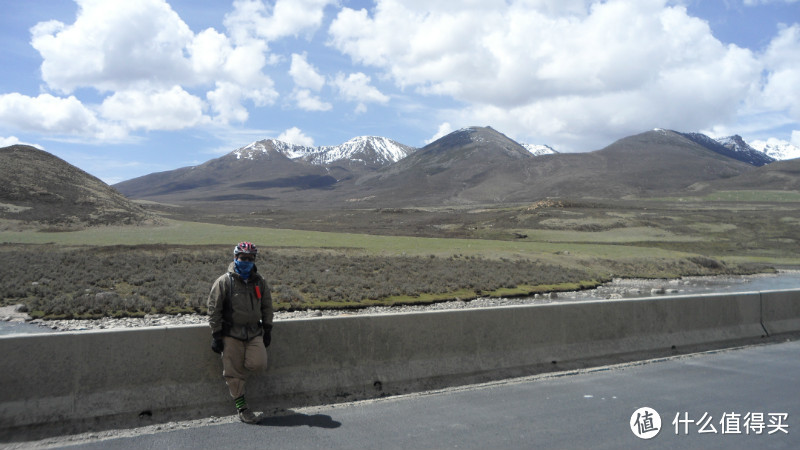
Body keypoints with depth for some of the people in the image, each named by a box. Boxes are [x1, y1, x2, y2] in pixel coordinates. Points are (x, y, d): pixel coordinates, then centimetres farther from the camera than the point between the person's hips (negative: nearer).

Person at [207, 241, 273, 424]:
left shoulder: (259, 281, 8)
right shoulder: (224, 282, -5)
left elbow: (267, 306, 17)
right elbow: (214, 309, -4)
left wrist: (267, 329, 13)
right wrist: (216, 335, -6)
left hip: (254, 332, 4)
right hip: (231, 334, -3)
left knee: (259, 364, -11)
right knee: (233, 371, -2)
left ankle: (233, 376, 19)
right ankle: (241, 406, 13)